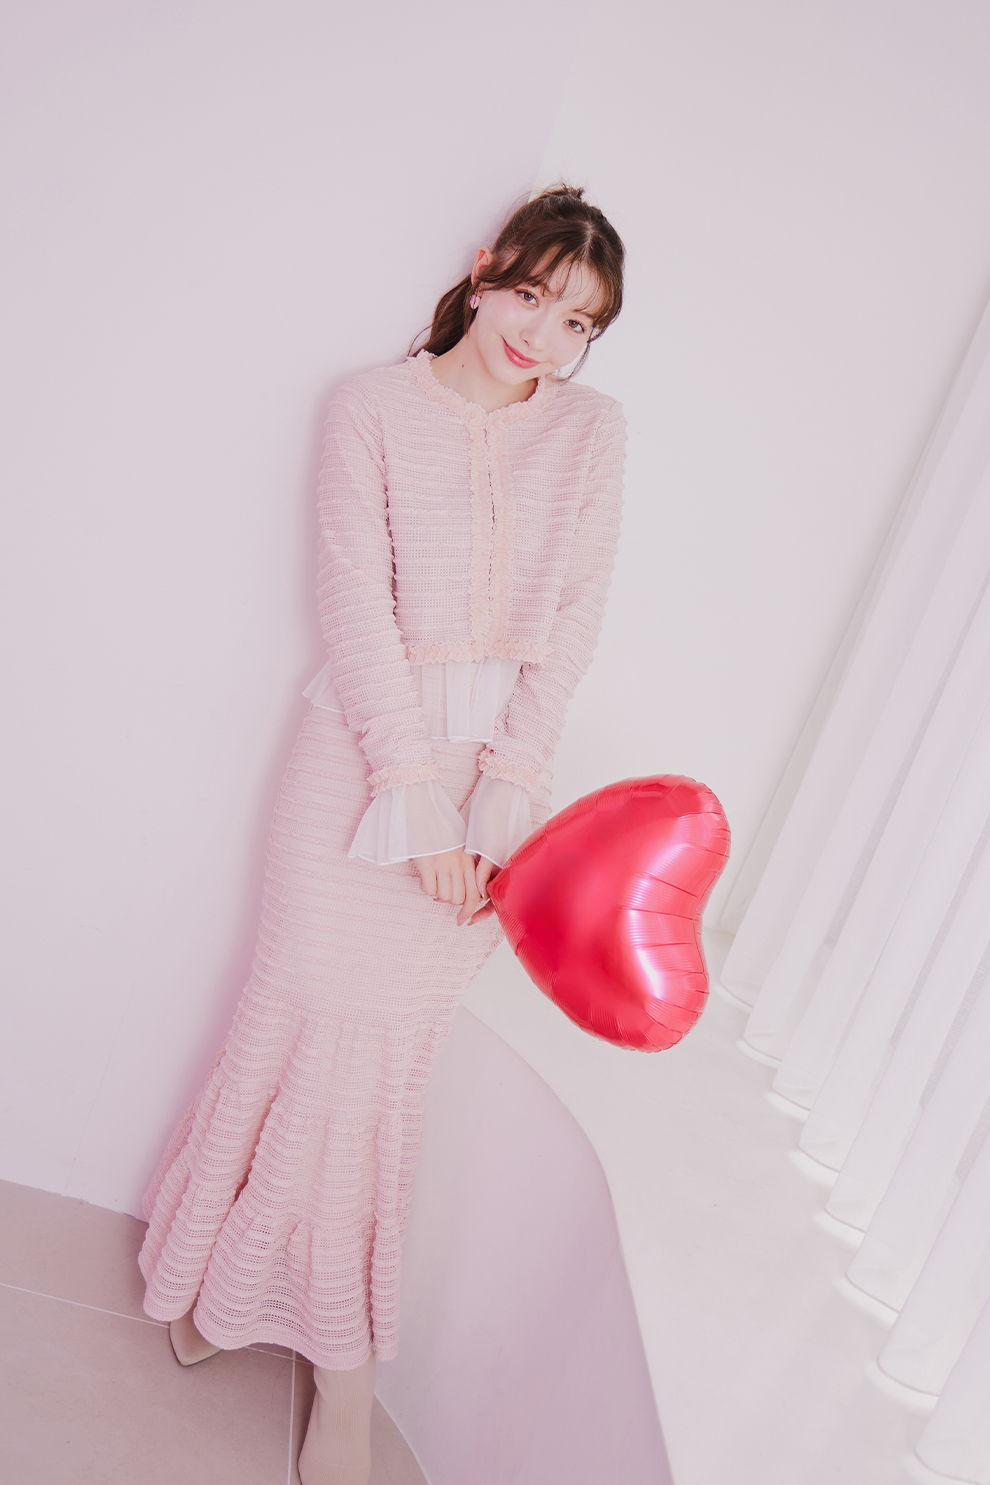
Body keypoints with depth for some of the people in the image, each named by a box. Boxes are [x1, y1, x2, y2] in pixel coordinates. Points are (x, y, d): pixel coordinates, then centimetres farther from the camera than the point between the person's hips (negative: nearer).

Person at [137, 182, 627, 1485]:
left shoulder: (593, 428, 5)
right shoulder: (374, 408, -2)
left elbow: (572, 620, 0)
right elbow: (359, 605, -9)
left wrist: (506, 783, -9)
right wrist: (417, 789, -15)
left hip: (499, 754, 2)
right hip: (368, 740, -2)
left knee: (397, 1044, 8)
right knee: (316, 1009, 4)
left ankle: (344, 1371, 25)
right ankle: (228, 1278, 34)